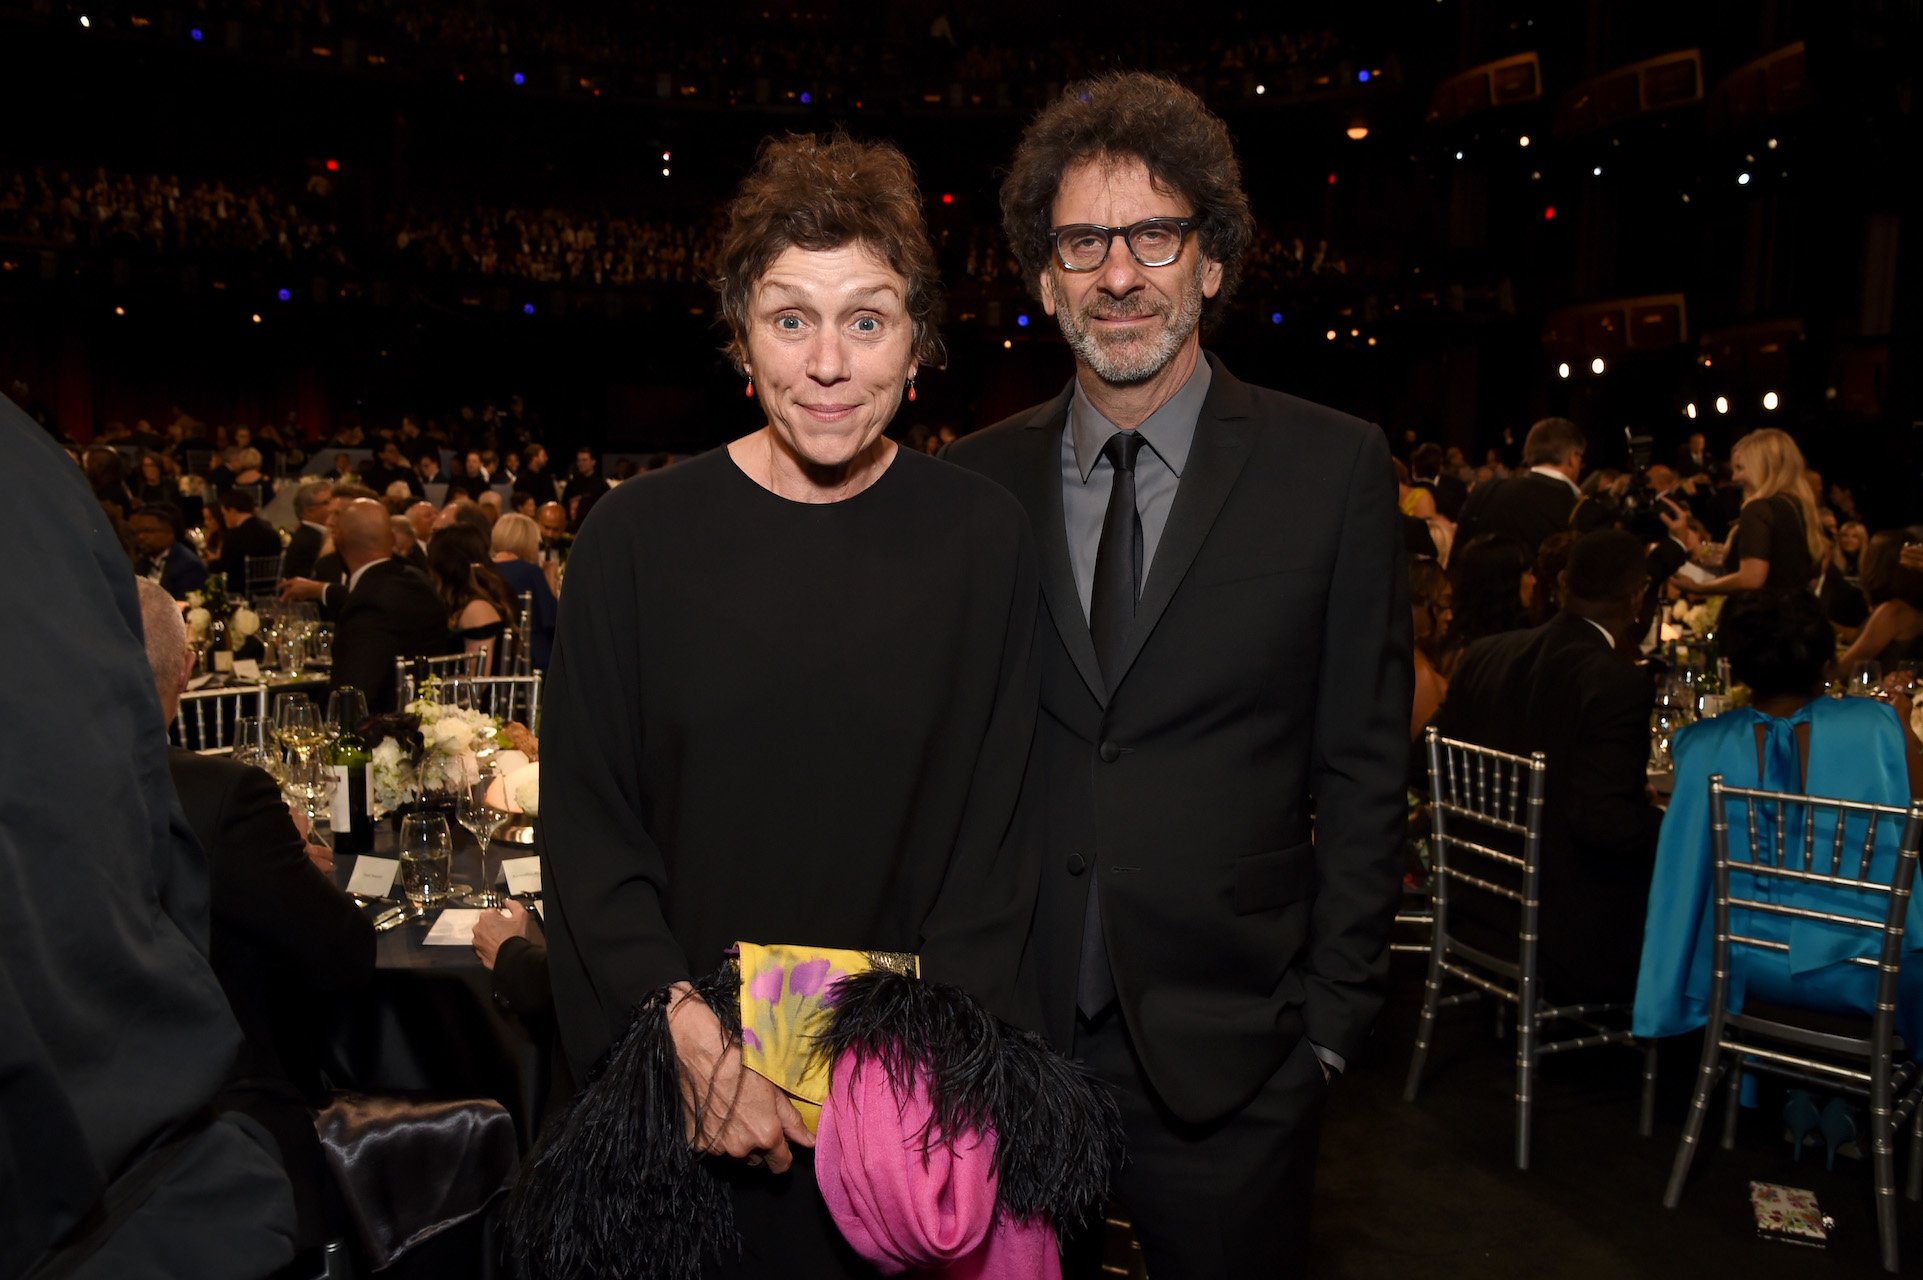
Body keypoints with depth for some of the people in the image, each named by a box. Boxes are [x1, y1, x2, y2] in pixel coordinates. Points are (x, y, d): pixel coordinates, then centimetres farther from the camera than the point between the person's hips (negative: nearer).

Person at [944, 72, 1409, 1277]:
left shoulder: (1335, 469, -4)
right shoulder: (978, 482, 2)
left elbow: (1364, 771, -3)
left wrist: (1333, 1019, -5)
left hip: (1229, 1058, -2)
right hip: (1011, 1041, 2)